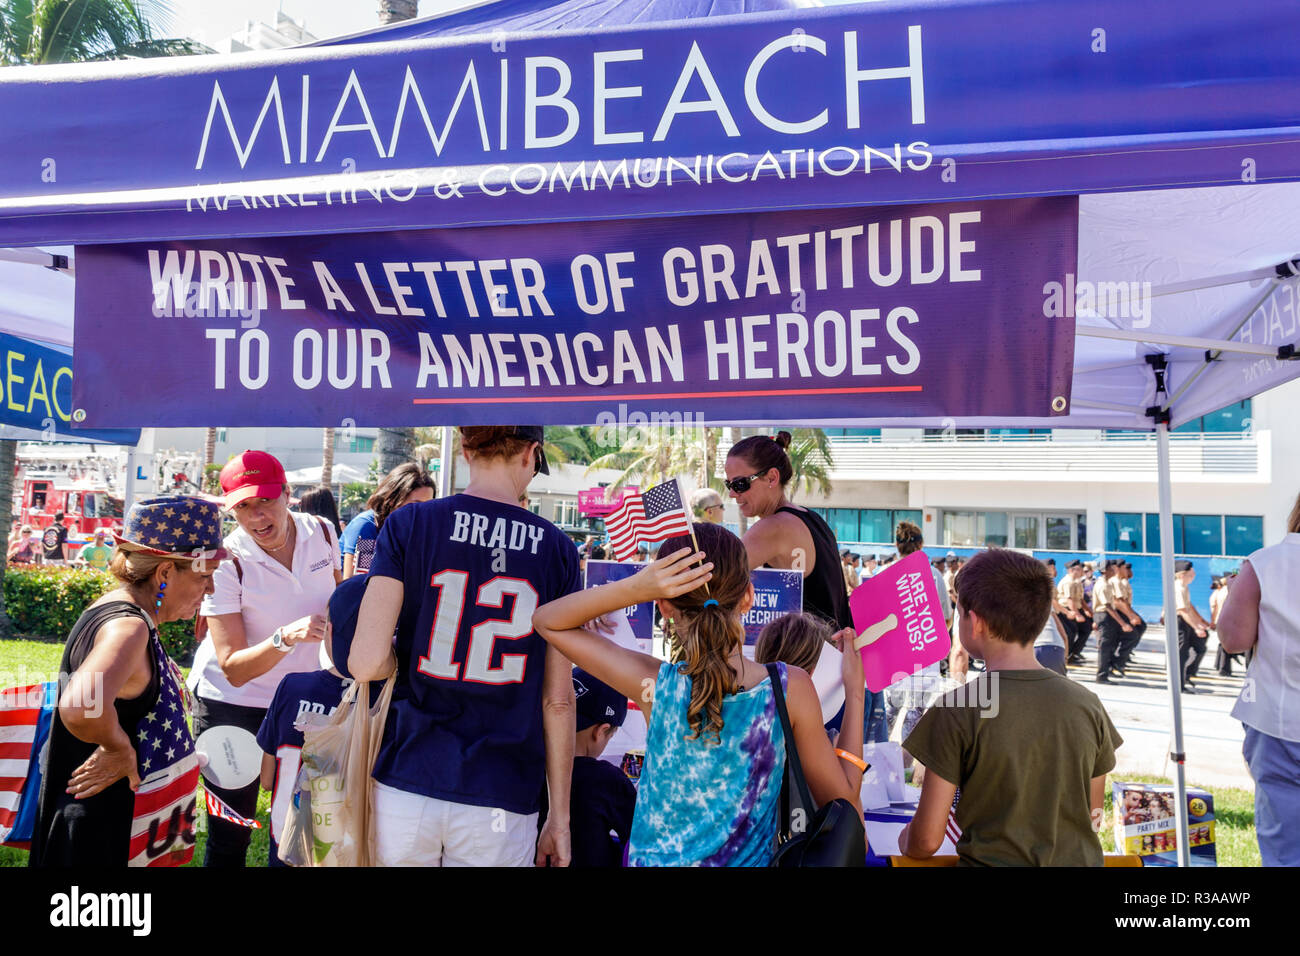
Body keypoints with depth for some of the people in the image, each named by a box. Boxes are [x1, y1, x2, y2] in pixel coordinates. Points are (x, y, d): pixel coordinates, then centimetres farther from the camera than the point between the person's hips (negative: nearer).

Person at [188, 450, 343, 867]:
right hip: (232, 703, -4)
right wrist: (285, 638, -39)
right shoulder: (226, 563, -21)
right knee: (230, 835, 3)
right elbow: (233, 669, -26)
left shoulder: (321, 532, -9)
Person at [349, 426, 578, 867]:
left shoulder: (409, 523, -4)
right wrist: (560, 817, 6)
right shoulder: (558, 549, -2)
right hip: (502, 798, 0)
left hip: (407, 783, 0)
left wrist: (410, 655, 10)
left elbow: (366, 662, -13)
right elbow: (558, 700, -2)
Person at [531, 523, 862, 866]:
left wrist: (634, 587, -24)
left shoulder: (657, 686, -21)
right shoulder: (791, 689, -18)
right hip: (751, 859, 1)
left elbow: (547, 620, -11)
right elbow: (842, 801, -7)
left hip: (657, 859, -1)